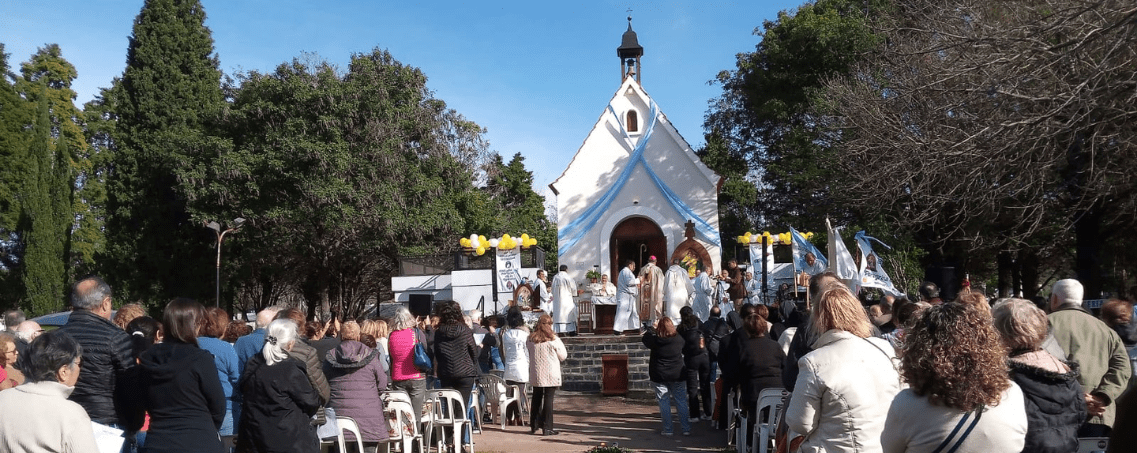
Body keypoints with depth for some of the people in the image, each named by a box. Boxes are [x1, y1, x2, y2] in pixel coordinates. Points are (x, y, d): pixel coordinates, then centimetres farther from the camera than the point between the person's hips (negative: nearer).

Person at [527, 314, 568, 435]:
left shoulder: (531, 339, 0)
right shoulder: (553, 339, -11)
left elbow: (527, 355, 12)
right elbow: (563, 356, -2)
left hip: (536, 375, 4)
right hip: (550, 375, -4)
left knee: (536, 399, 15)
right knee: (548, 399, -1)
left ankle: (534, 426, 21)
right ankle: (547, 428, 0)